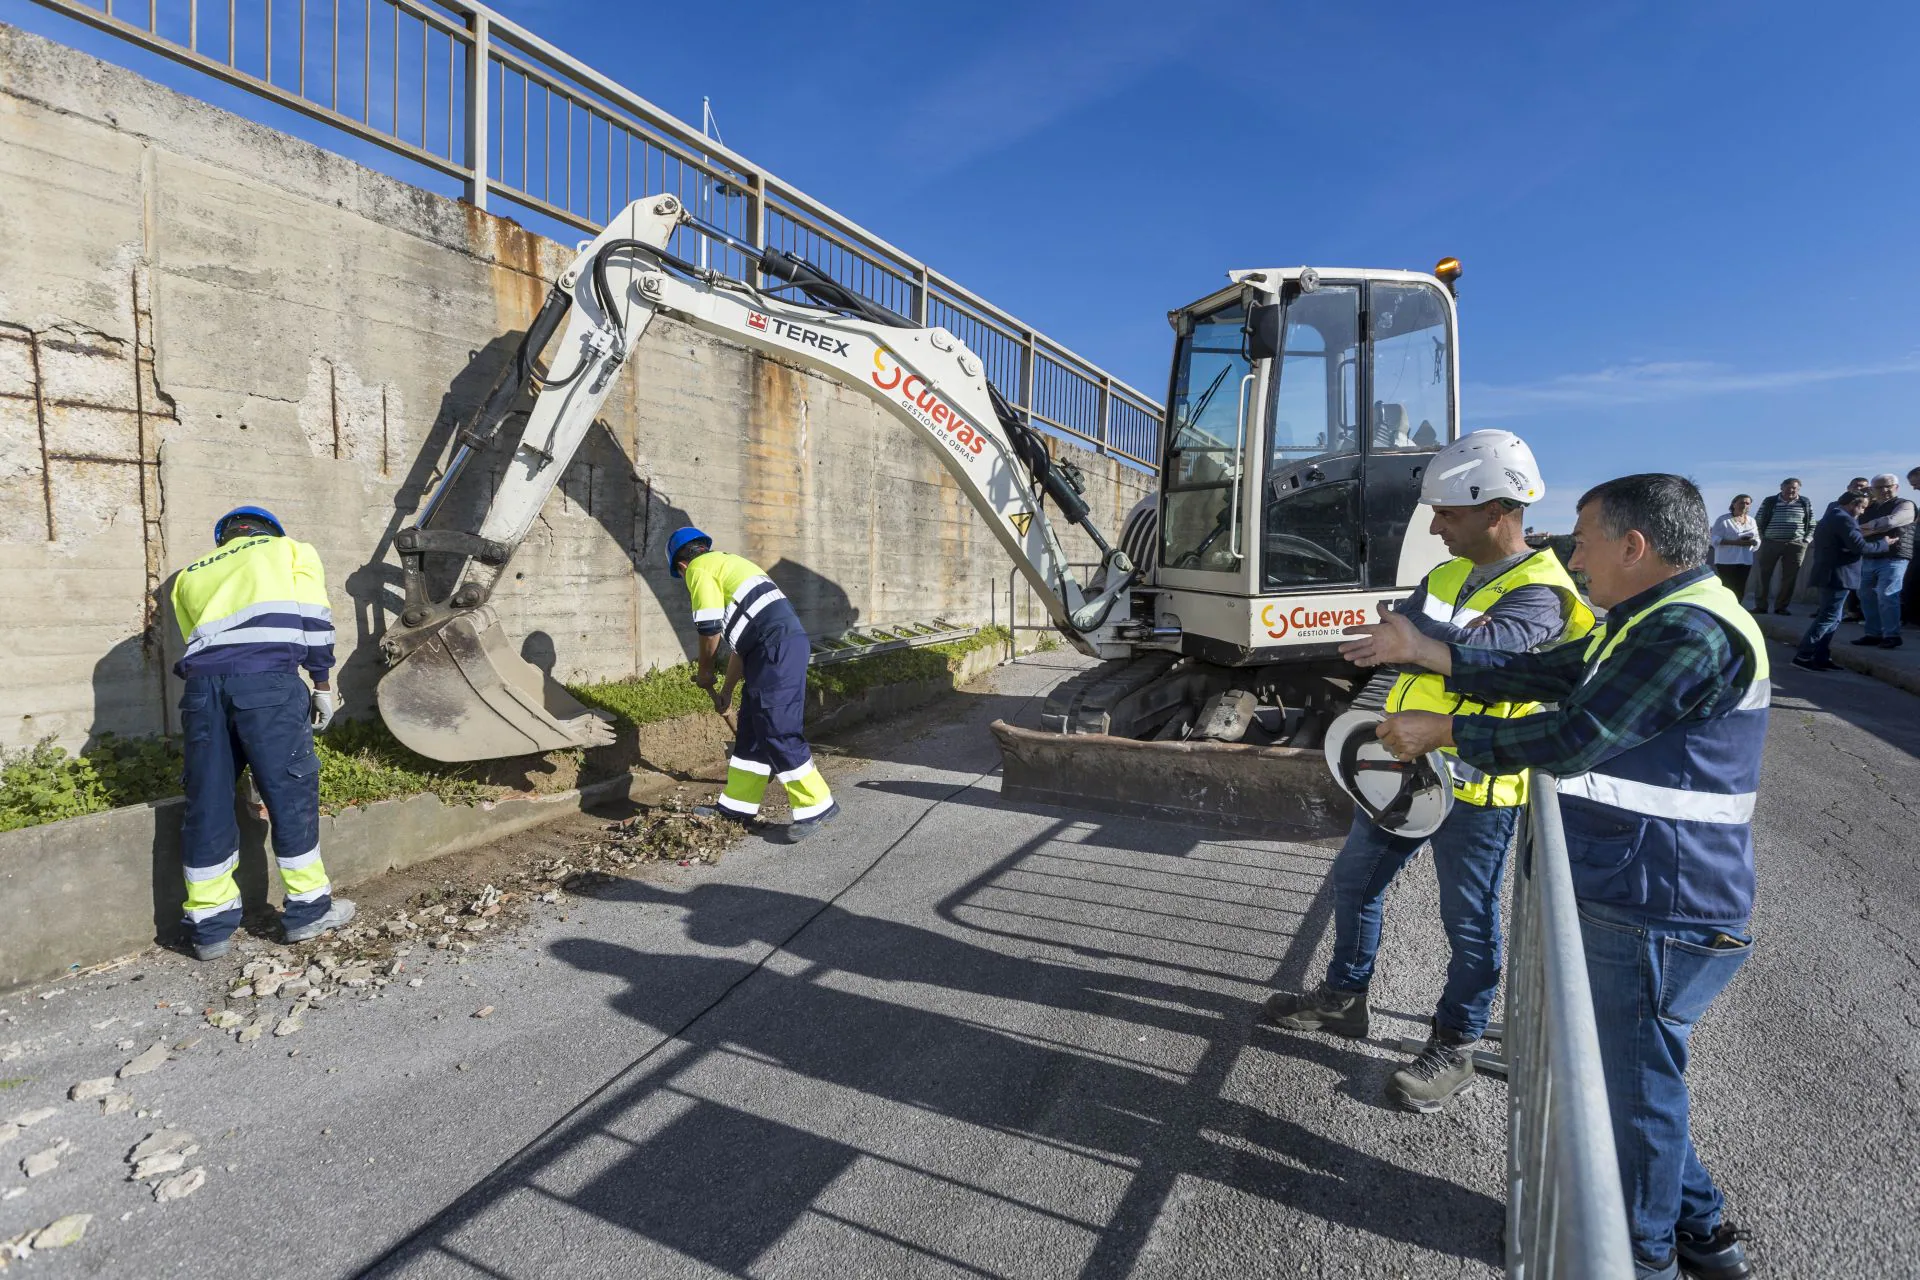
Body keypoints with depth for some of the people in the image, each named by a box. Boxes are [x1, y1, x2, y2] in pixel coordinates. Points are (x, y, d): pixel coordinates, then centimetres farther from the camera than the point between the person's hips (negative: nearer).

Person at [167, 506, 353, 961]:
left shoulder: (191, 574, 33)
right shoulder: (290, 549, 22)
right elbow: (313, 619, 8)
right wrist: (322, 684, 12)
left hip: (203, 682, 4)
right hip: (268, 679, -4)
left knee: (208, 803, 10)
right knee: (291, 793, 4)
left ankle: (210, 925, 17)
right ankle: (308, 908, 12)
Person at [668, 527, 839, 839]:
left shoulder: (699, 568, 3)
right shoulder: (729, 563, 31)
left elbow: (710, 629, -6)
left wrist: (705, 672, 12)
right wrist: (726, 689, 33)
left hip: (777, 649, -10)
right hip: (784, 643, 10)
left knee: (777, 732, -7)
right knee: (751, 729, 15)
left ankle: (816, 807, 0)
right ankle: (738, 805, 24)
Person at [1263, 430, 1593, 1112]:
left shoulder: (1540, 593, -17)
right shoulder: (1448, 575, 9)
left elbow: (1477, 648, -33)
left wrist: (1417, 626, -20)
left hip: (1473, 788, -8)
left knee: (1469, 921, 9)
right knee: (1354, 879, 18)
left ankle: (1453, 1049, 27)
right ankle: (1343, 996, 37)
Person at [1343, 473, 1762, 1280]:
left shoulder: (1694, 631, -22)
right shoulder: (1650, 622, 11)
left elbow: (1576, 739, -25)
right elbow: (1545, 674, 11)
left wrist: (1444, 731, -16)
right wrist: (1425, 654, 7)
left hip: (1652, 915, -10)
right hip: (1624, 898, 10)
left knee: (1633, 1083, 9)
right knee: (1636, 1072, 24)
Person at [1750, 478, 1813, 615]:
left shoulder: (1805, 504, 8)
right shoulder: (1769, 501, 4)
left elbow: (1812, 525, 13)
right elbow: (1757, 521, 7)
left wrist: (1806, 540, 2)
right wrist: (1762, 538, 0)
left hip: (1795, 545, 1)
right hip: (1770, 543, -1)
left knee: (1790, 577, 2)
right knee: (1763, 575, -2)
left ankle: (1781, 607, 10)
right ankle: (1760, 606, 5)